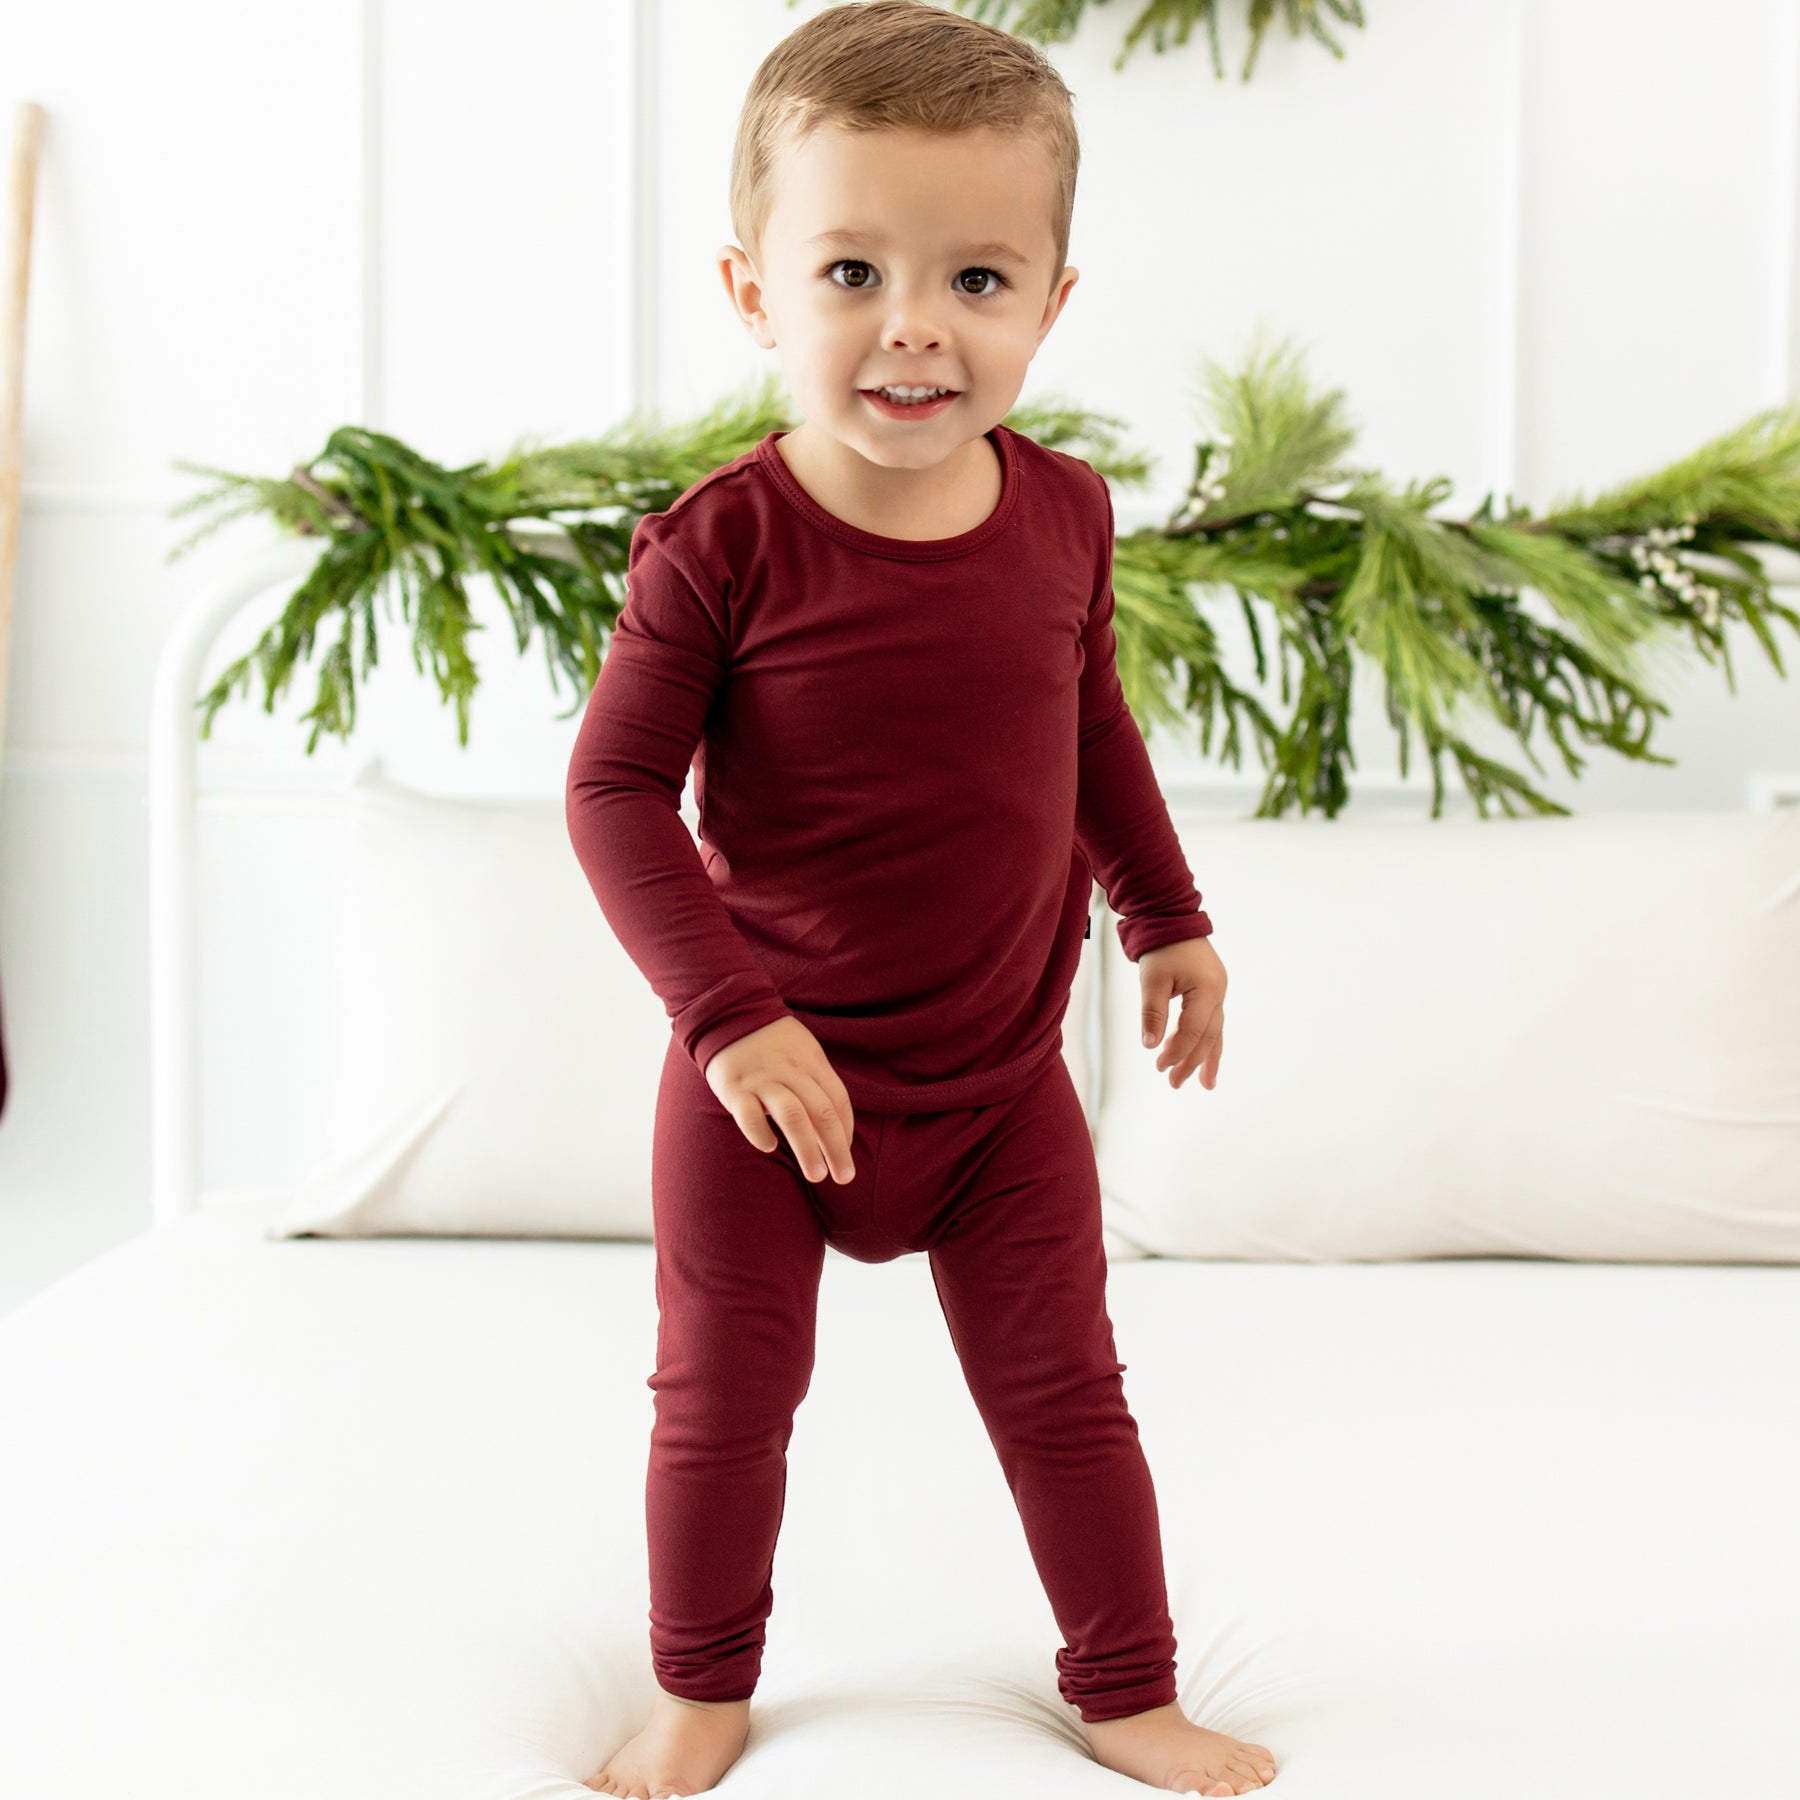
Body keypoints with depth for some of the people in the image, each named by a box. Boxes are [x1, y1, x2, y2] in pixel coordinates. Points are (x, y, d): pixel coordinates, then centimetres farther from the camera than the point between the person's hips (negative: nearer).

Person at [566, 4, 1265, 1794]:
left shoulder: (1063, 513, -5)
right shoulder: (725, 541, -19)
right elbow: (616, 788, -15)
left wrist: (1167, 914, 19)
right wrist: (731, 1016, -22)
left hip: (1002, 1073, 3)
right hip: (772, 1077, -3)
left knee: (1062, 1393, 11)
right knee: (721, 1401, 10)